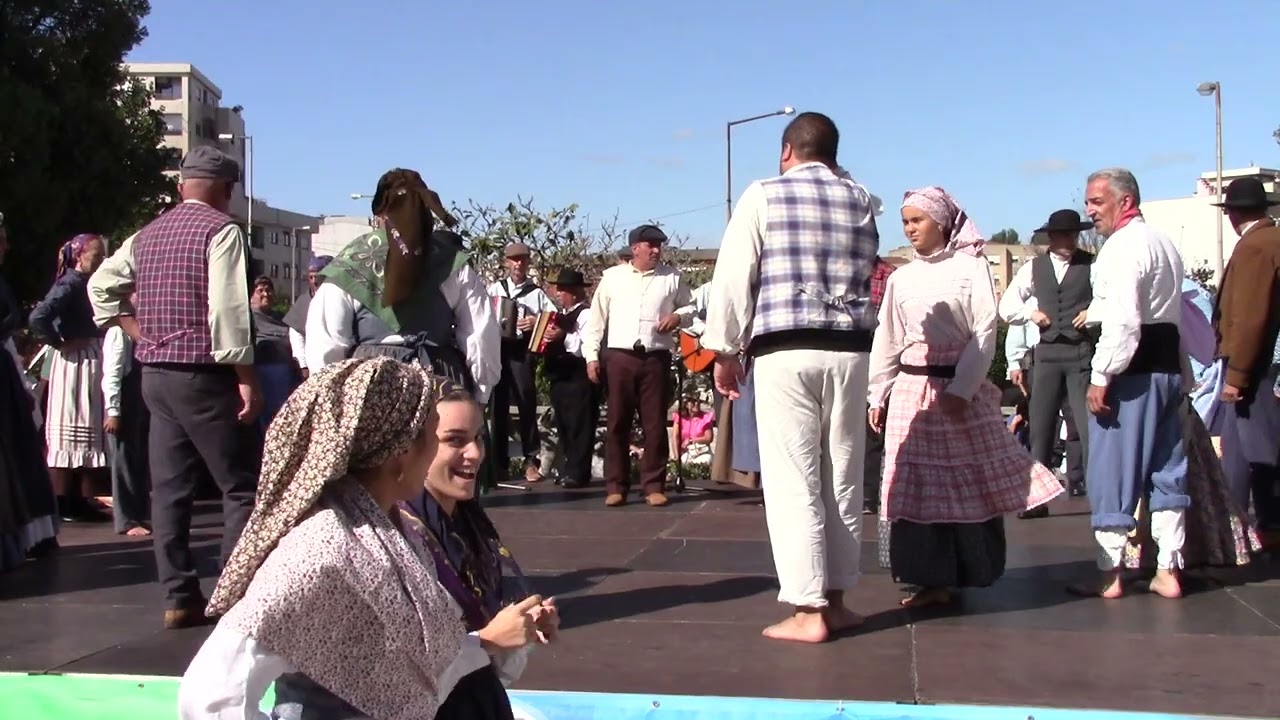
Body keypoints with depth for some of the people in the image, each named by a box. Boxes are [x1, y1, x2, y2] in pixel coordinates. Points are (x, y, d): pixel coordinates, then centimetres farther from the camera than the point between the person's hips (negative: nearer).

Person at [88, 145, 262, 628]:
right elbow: (227, 309, -18)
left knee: (169, 489, 8)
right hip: (204, 375, -7)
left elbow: (100, 286, 21)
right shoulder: (221, 229, -9)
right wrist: (247, 379, -17)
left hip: (155, 373, 8)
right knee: (242, 488, -1)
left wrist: (141, 334, 18)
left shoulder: (148, 234, 14)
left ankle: (179, 598, 12)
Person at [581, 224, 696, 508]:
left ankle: (654, 486, 10)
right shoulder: (612, 276, 8)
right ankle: (616, 486, 9)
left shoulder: (672, 277, 9)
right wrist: (591, 356, 1)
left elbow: (690, 306, 18)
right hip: (618, 357, 0)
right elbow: (596, 319, 8)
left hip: (656, 358, 0)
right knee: (617, 423, 3)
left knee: (655, 424, 2)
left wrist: (678, 316, -5)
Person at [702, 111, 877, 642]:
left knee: (793, 481, -1)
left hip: (784, 350, -4)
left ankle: (808, 611, -1)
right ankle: (835, 600, 19)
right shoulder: (860, 201, 12)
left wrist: (724, 350, 3)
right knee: (842, 478, 11)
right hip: (849, 349, 4)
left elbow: (733, 276, -3)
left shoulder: (763, 195, 0)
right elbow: (866, 274, 17)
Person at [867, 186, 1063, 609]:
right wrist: (876, 396, 10)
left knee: (968, 484, 1)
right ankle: (932, 579, 9)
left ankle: (964, 575, 11)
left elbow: (985, 332, -7)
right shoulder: (901, 278, 11)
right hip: (912, 391, 4)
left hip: (962, 389, -3)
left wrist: (962, 388, -14)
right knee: (919, 486, 1)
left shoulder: (971, 267, -1)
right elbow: (887, 341, 14)